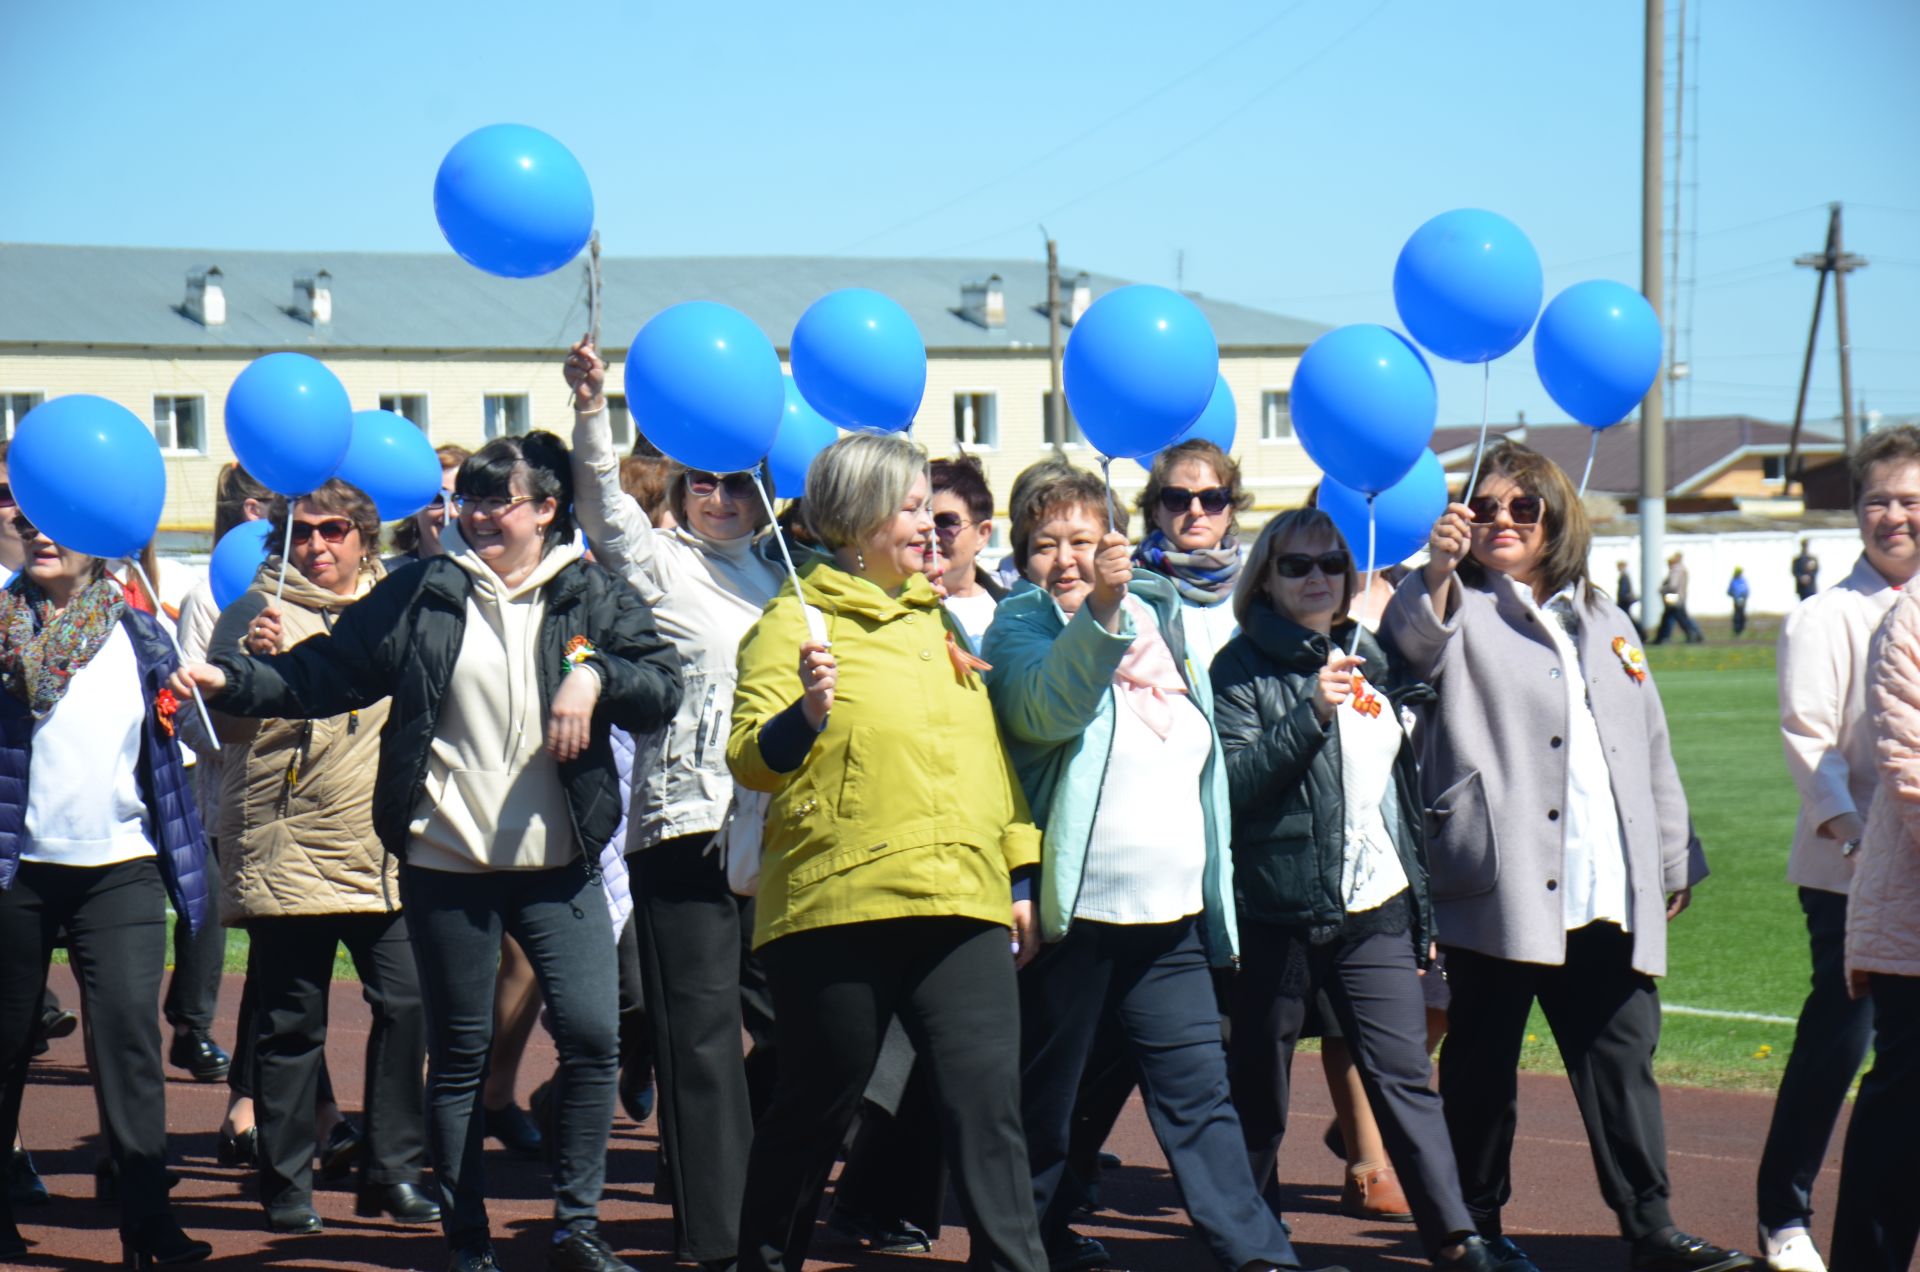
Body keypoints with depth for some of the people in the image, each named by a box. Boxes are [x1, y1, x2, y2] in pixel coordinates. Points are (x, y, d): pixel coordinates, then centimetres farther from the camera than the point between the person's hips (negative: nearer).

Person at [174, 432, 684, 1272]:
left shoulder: (593, 597, 6)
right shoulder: (420, 596, 4)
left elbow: (663, 692, 1)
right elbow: (323, 673, 2)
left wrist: (596, 675, -18)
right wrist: (228, 679, -11)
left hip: (558, 866, 0)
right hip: (445, 864, 0)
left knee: (591, 1035, -8)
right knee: (458, 1055, 6)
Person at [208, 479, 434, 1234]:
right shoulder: (259, 611, -1)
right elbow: (225, 719, -10)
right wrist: (254, 657, -27)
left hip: (386, 853, 4)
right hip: (289, 854, -4)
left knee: (408, 1006, -1)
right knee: (290, 1024, 1)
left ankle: (394, 1171, 10)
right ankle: (286, 1185, 9)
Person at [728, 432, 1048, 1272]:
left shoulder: (933, 619, 20)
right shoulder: (795, 621, -1)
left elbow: (987, 752, 25)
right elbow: (750, 761, -9)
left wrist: (1020, 871, 20)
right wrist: (805, 714, -29)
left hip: (958, 906, 5)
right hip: (837, 907, -5)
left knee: (987, 1100, -7)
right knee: (814, 1111, 5)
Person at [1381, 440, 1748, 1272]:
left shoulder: (1602, 622, 20)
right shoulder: (1462, 611, 4)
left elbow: (1651, 750, 24)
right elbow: (1414, 646, -20)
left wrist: (1673, 859, 21)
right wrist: (1437, 573, -39)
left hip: (1607, 894, 4)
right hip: (1500, 886, -4)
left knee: (1622, 1060, 0)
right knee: (1483, 1065, 3)